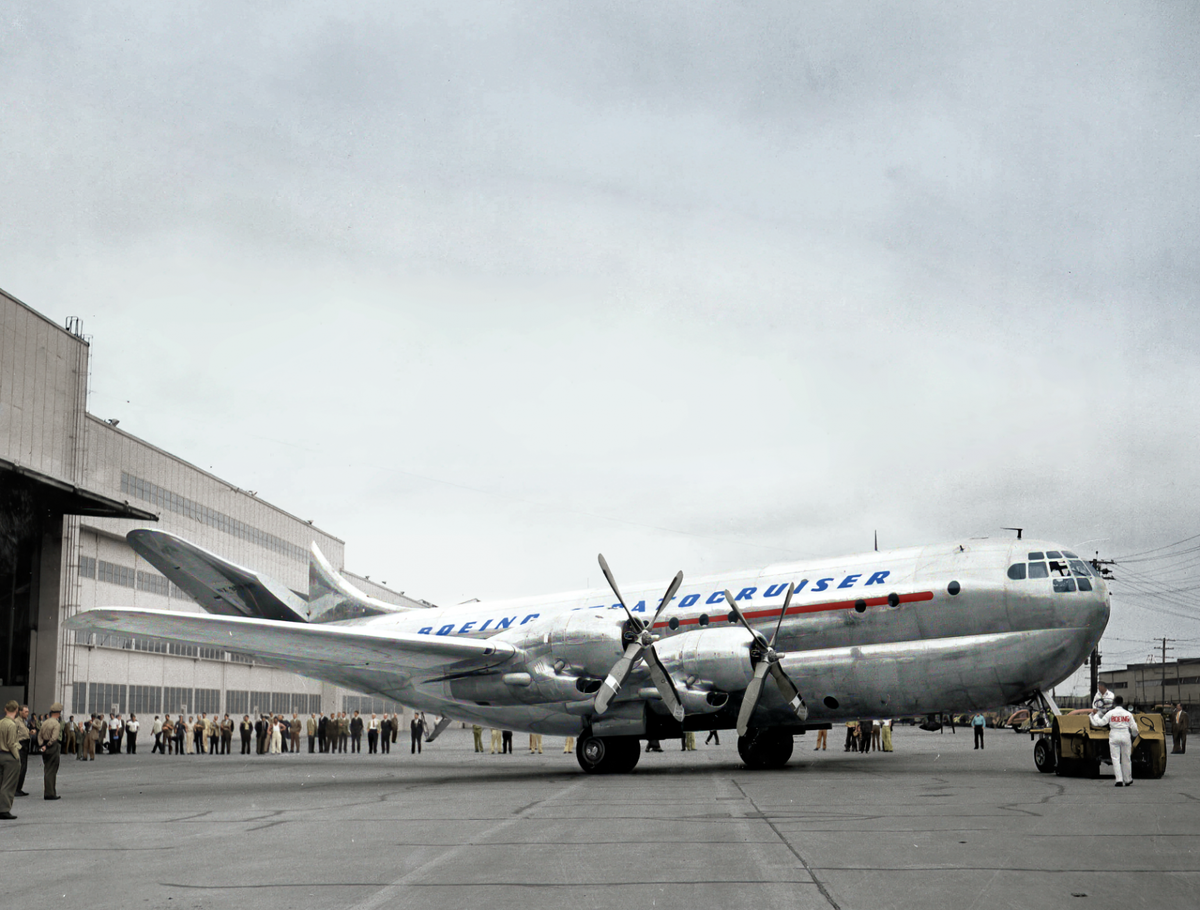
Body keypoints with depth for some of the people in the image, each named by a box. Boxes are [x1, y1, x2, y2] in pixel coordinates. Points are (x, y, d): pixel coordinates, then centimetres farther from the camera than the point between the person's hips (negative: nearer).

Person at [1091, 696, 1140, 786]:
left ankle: (1119, 780, -13)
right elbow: (1134, 728, 6)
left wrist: (1095, 714, 12)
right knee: (1126, 759, 13)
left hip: (1114, 736, -2)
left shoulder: (1110, 713, -4)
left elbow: (1101, 722, -4)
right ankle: (1127, 780, 22)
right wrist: (1134, 735, 28)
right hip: (1125, 735, 2)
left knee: (1115, 759, -1)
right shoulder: (1128, 714, 3)